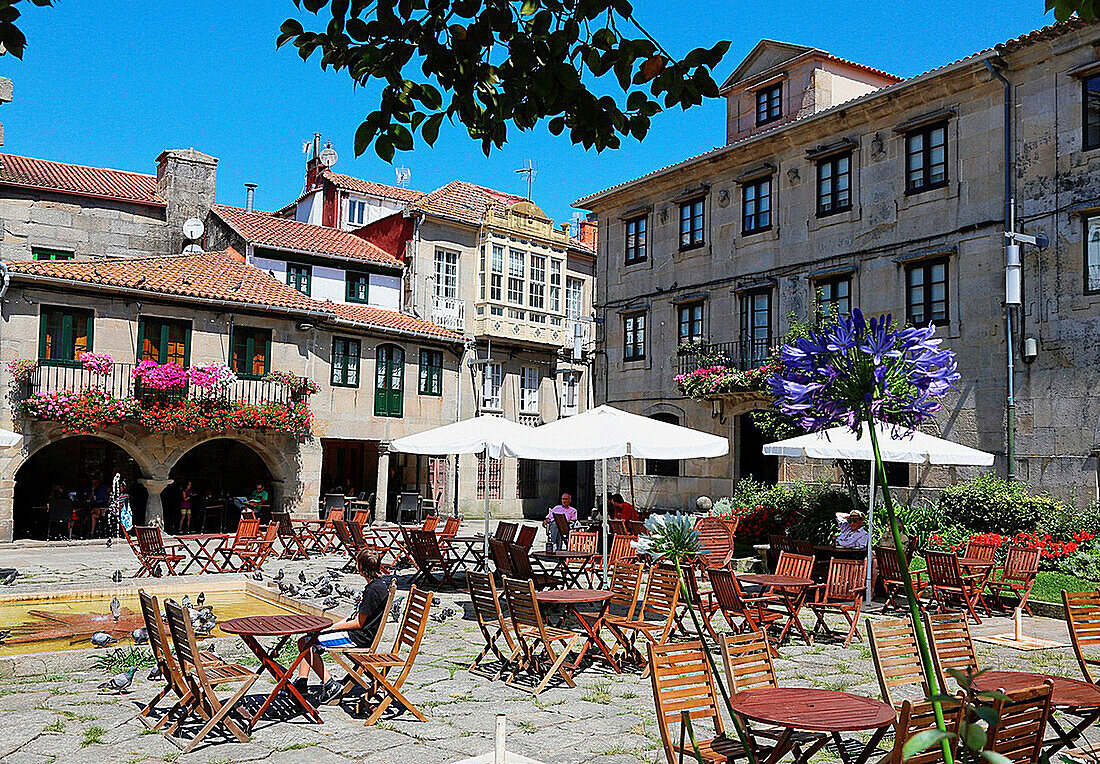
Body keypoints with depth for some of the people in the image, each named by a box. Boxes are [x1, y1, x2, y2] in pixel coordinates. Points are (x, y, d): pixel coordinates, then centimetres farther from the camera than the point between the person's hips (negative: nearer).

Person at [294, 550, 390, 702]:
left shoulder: (374, 590, -23)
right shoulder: (380, 582, 8)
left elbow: (358, 623, -19)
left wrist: (332, 627, -9)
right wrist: (334, 626, 9)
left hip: (357, 637, -11)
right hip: (357, 633, 11)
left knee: (305, 643, -12)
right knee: (305, 639, 13)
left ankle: (329, 685, -8)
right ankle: (301, 681, 15)